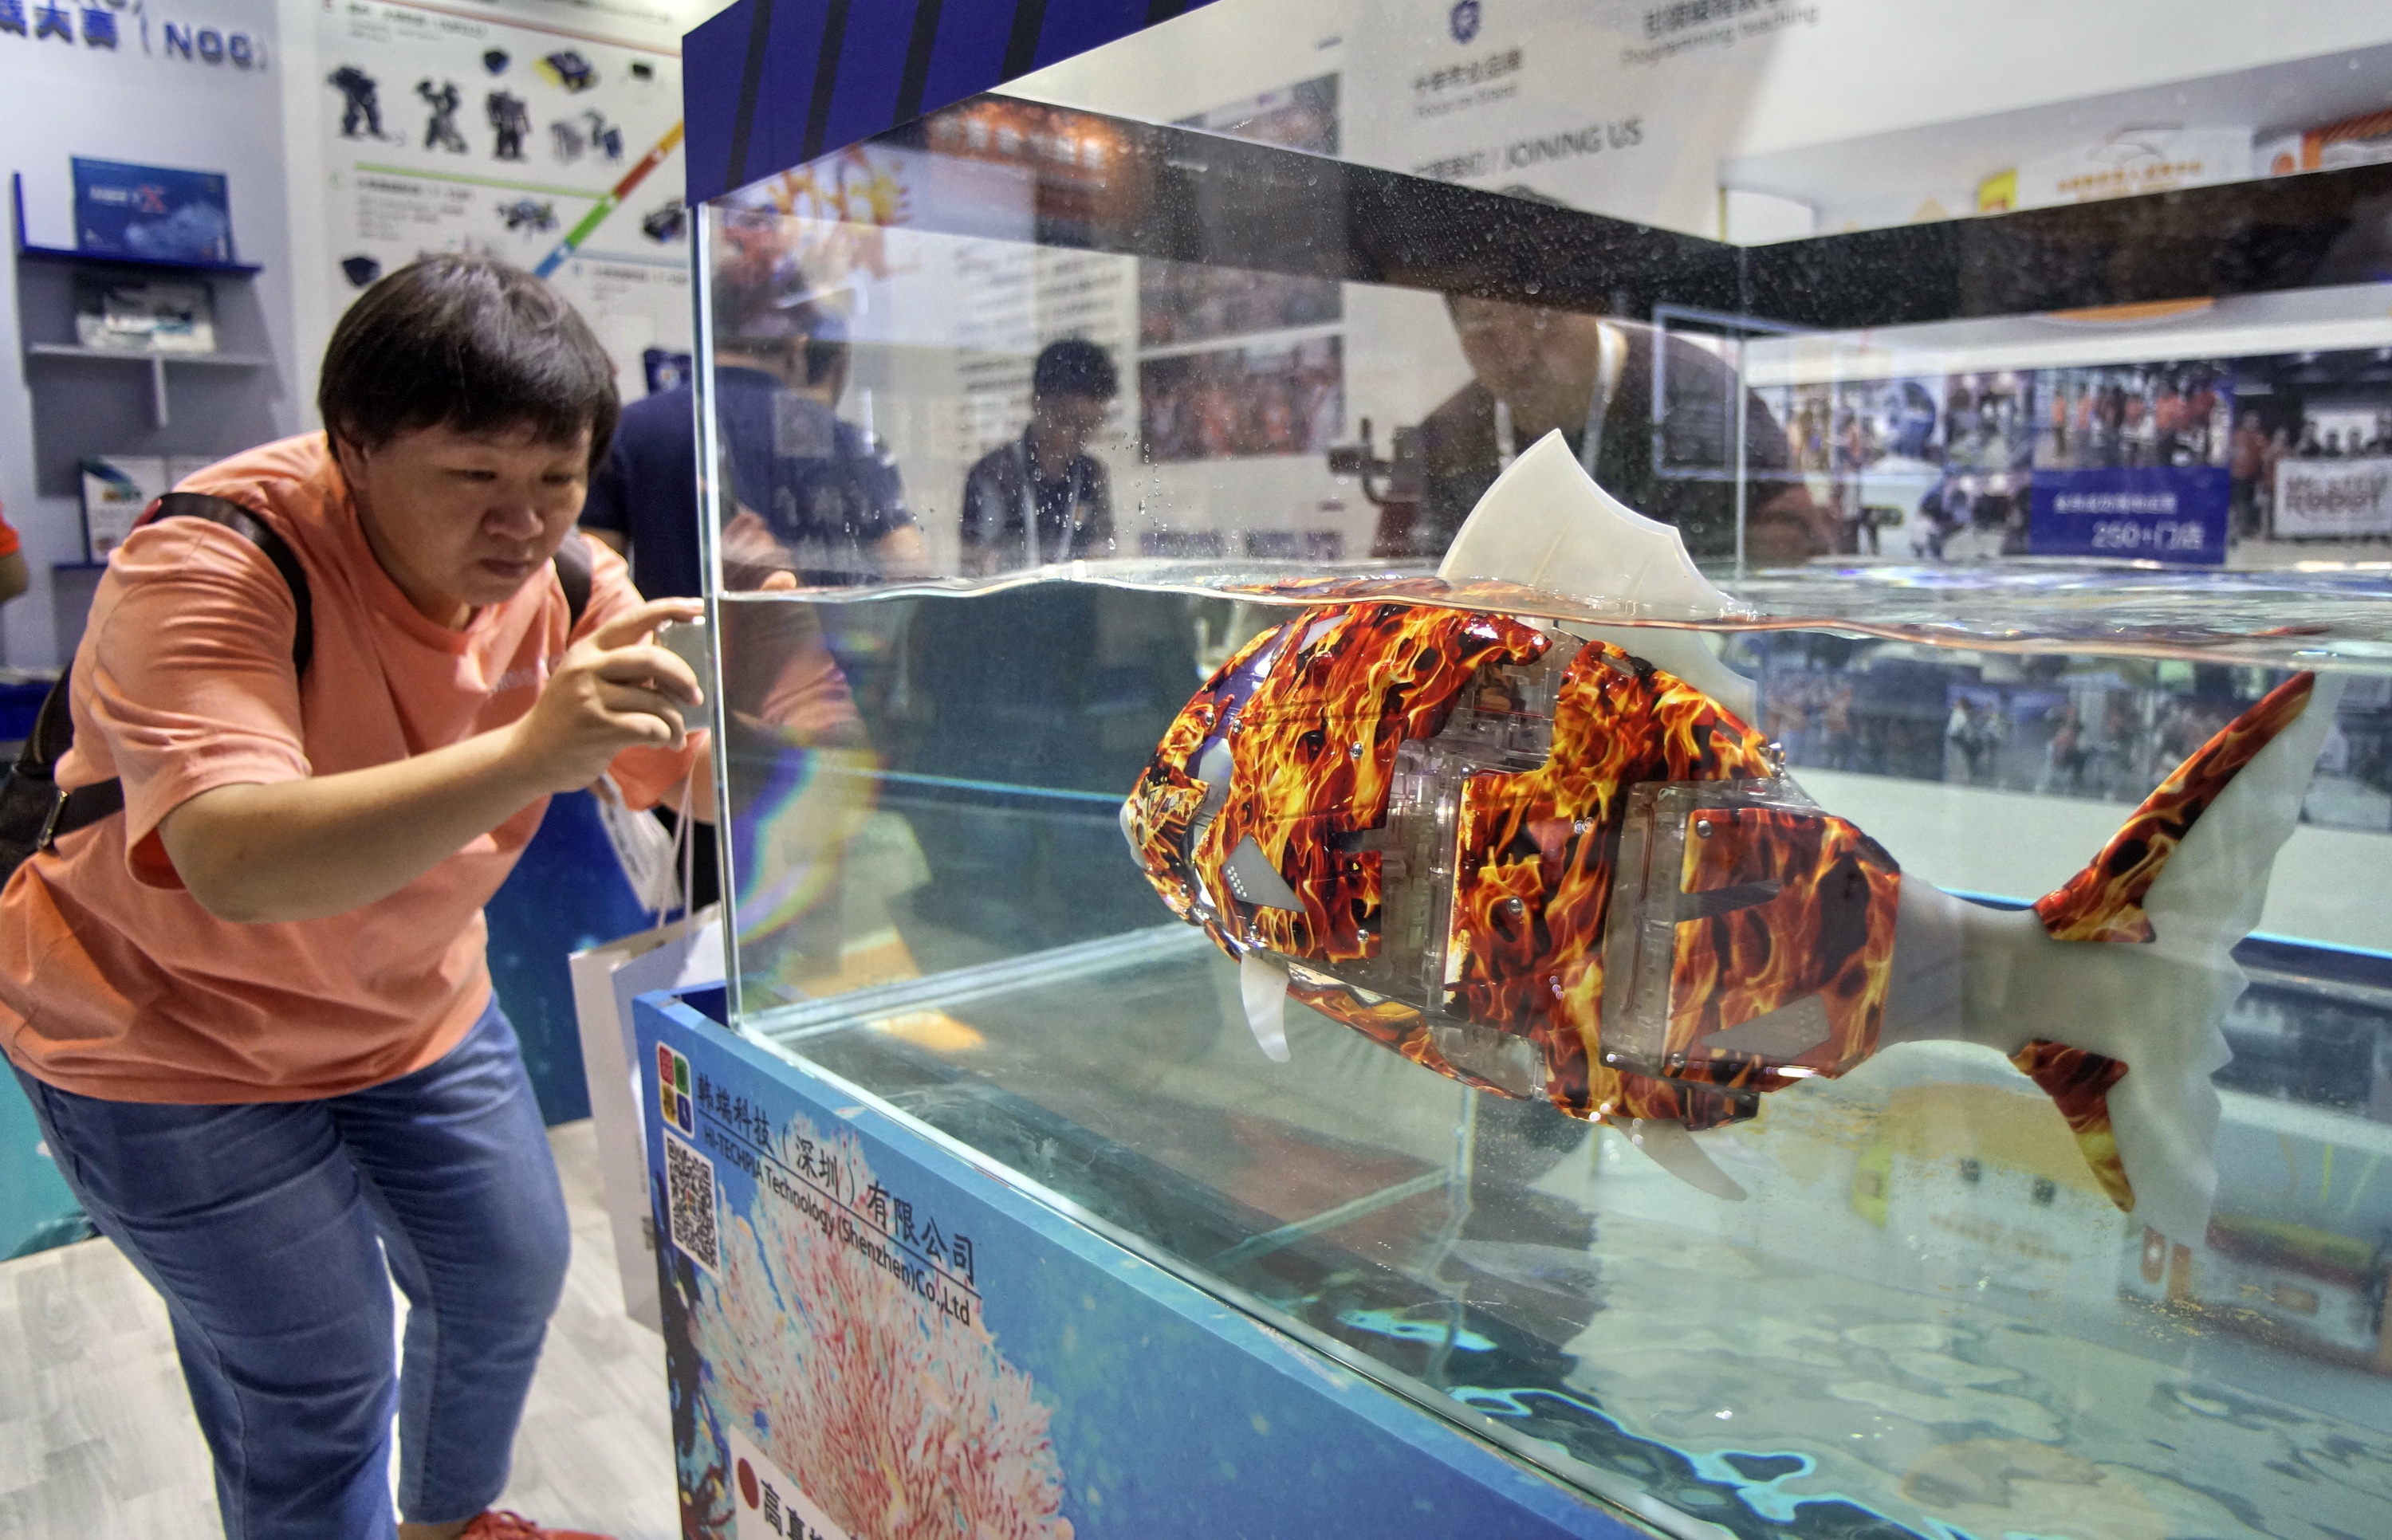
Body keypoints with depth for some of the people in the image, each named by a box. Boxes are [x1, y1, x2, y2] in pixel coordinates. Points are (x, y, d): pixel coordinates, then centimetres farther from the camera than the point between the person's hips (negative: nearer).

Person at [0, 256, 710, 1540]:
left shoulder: (562, 579, -13)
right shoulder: (207, 566, -30)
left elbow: (699, 777, -11)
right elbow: (237, 863, -46)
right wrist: (526, 754, -57)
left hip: (414, 1004, 6)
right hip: (170, 1037, -5)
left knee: (509, 1283, 16)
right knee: (315, 1385, 1)